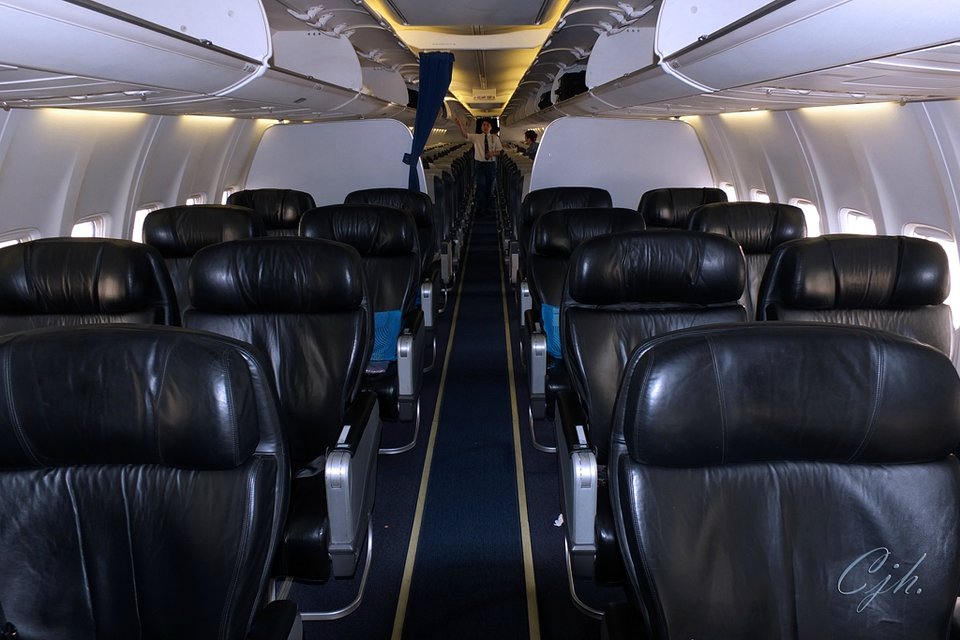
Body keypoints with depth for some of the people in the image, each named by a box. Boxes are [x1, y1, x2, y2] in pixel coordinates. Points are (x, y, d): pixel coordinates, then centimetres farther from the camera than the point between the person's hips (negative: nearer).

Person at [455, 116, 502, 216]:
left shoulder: (495, 138, 4)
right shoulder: (476, 137, 1)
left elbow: (499, 152, 5)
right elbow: (464, 134, -12)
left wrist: (493, 153, -17)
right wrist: (460, 125, -30)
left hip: (491, 164, 2)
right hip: (480, 164, -1)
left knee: (490, 188, 10)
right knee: (481, 186, -6)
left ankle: (488, 208, 24)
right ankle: (479, 209, 6)